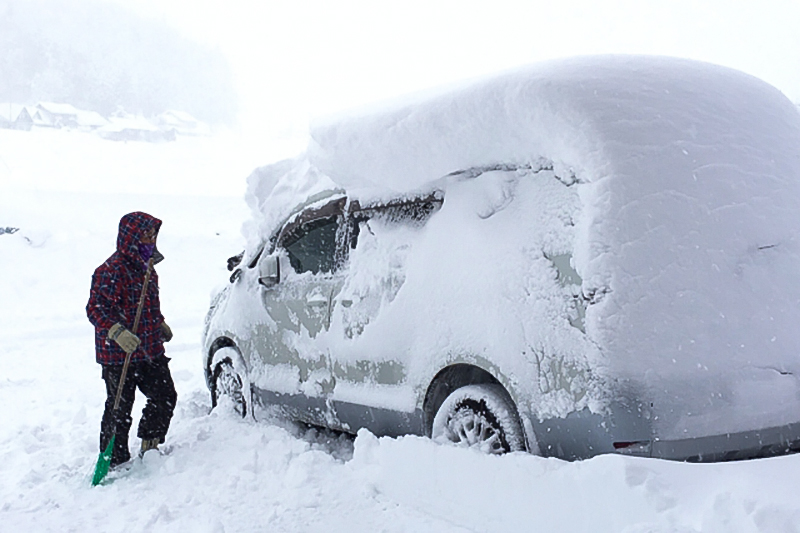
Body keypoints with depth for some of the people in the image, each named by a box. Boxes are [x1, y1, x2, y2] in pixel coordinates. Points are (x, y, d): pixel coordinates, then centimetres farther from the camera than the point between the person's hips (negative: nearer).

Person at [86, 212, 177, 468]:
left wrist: (160, 324, 19)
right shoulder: (112, 270, -17)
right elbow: (96, 309, -23)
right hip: (118, 355, -8)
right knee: (119, 409, 0)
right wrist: (118, 332, -35)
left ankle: (149, 447, 30)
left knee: (165, 396, 11)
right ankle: (115, 461, 14)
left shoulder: (147, 268, 13)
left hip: (151, 350, 9)